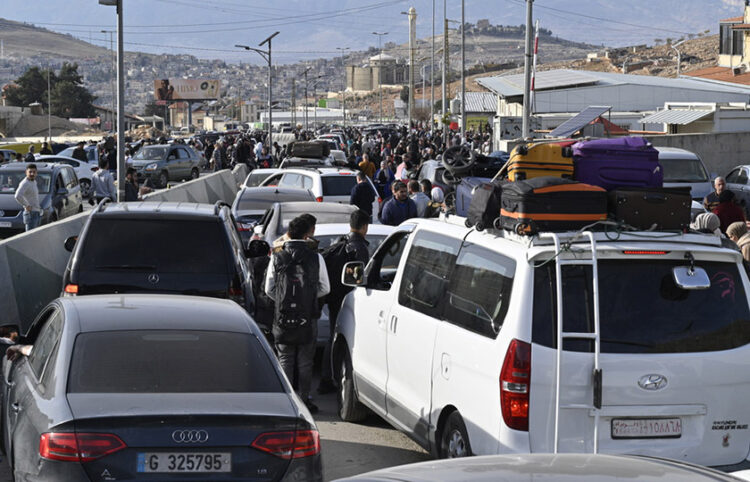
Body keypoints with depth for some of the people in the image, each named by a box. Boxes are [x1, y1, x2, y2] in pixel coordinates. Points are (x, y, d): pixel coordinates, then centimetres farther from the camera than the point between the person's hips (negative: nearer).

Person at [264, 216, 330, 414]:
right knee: (305, 361, 7)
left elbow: (269, 289, 4)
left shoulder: (277, 258, -1)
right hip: (307, 318, -1)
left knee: (285, 360, 9)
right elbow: (325, 288, 5)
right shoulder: (316, 258, -3)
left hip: (283, 317, 1)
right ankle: (304, 399, 7)